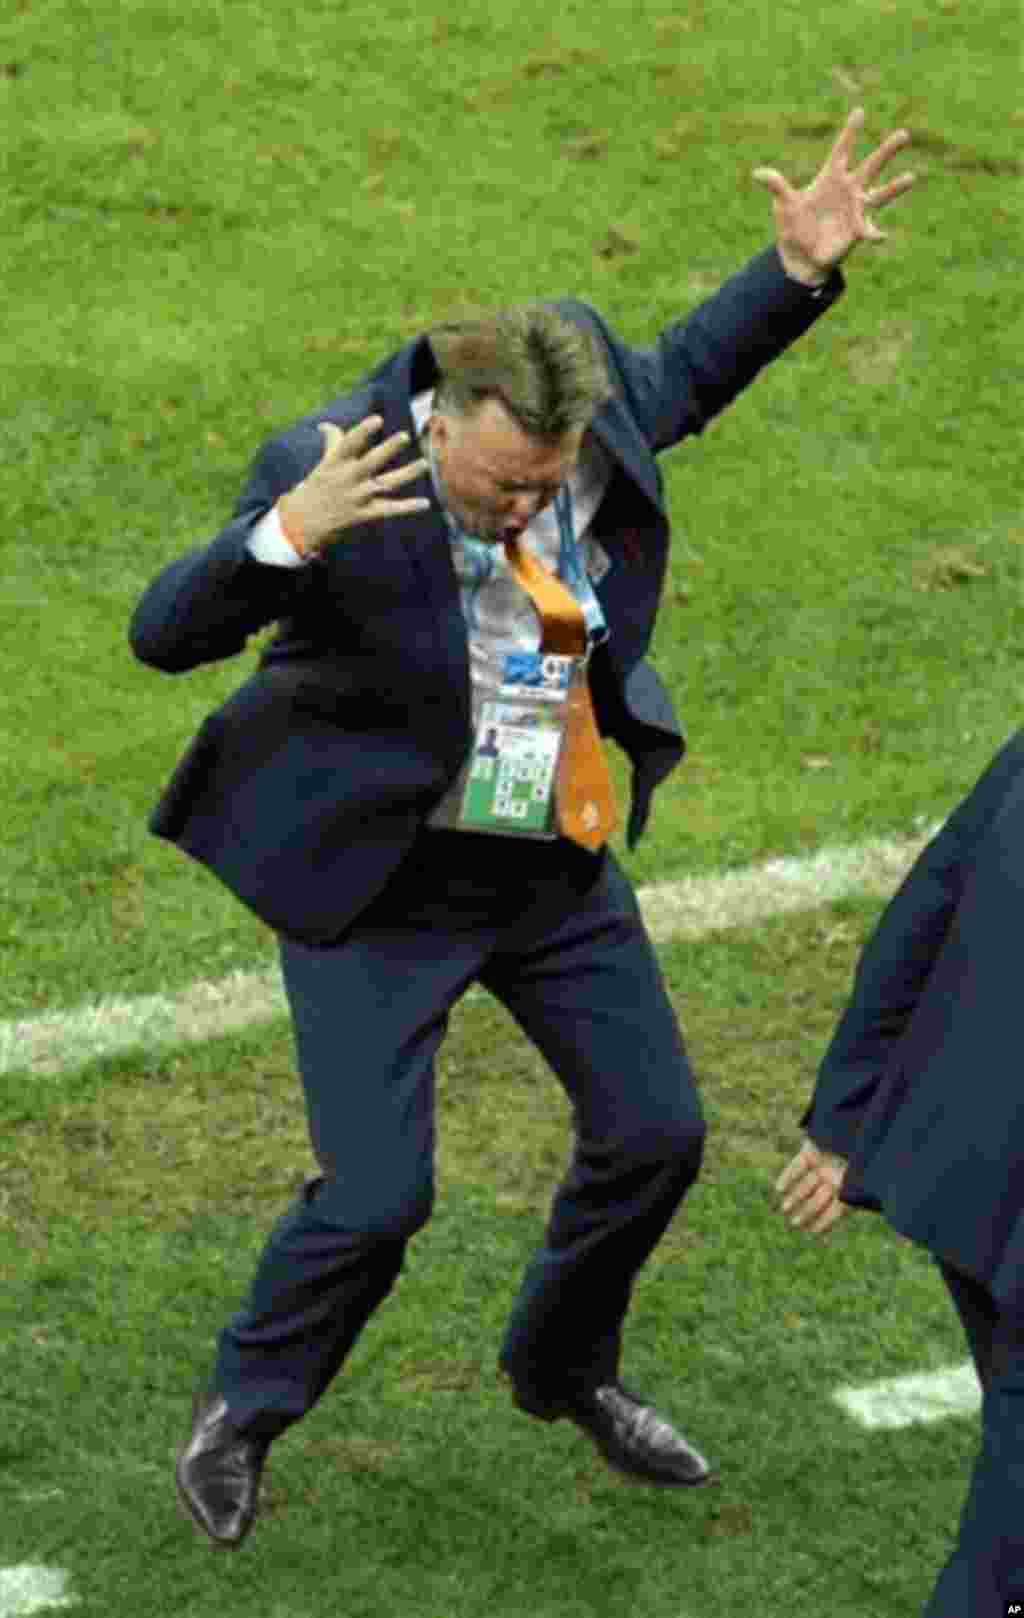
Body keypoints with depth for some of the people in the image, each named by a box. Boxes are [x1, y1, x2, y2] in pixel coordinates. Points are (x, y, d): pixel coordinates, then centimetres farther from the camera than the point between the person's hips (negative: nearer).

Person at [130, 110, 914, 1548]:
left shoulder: (589, 395, -11)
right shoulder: (336, 471, -27)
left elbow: (679, 375, 14)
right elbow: (164, 633, -32)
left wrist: (802, 271, 1)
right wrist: (289, 534, -49)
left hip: (555, 863, 6)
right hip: (378, 877, -6)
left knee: (654, 1132, 12)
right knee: (376, 1196, -7)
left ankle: (566, 1370, 39)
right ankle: (244, 1407, 21)